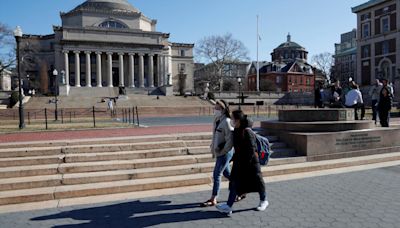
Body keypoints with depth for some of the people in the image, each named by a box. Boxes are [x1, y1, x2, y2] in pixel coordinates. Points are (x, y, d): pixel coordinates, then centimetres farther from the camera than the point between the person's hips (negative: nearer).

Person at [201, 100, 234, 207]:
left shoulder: (226, 122, -18)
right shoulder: (217, 120, 8)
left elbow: (230, 140, -21)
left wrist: (223, 151, -16)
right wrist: (213, 149, 12)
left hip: (225, 153, -9)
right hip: (219, 152, 9)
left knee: (216, 175, -5)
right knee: (227, 173, 19)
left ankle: (213, 200, 6)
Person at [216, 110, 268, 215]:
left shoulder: (247, 132, -20)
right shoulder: (236, 130, 5)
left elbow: (252, 149, -20)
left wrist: (247, 162, -19)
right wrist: (234, 158, 17)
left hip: (250, 161, -8)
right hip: (239, 161, 8)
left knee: (256, 181, 11)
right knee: (234, 183, 3)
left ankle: (264, 201, 34)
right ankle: (228, 206, 2)